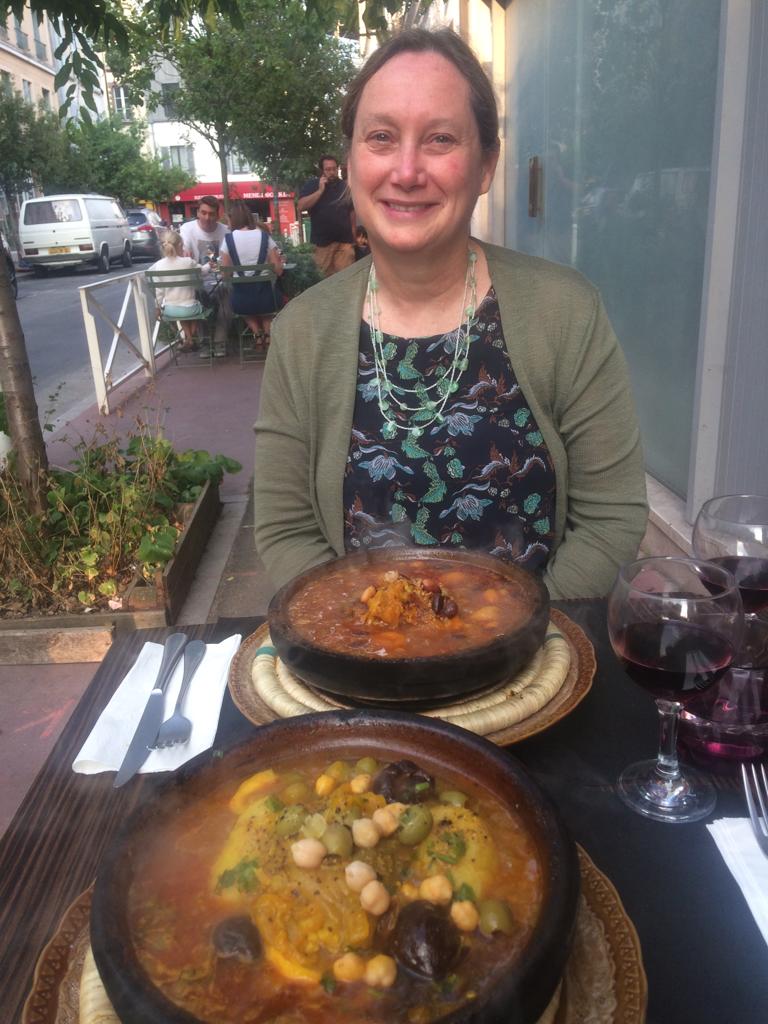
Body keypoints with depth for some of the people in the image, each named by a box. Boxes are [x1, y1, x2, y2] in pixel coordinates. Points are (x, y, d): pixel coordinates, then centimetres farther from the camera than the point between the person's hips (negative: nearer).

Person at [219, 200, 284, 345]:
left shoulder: (228, 239, -4)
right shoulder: (264, 236, -2)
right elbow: (278, 270, -2)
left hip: (241, 300, 0)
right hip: (265, 295, 0)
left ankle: (257, 333, 18)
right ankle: (267, 334, 22)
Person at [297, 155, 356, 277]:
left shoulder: (344, 186, 10)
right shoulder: (311, 185, 3)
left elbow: (352, 211, 17)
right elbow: (301, 206, -9)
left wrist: (353, 232, 12)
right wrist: (320, 190, -11)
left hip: (345, 240, 1)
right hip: (322, 242, -1)